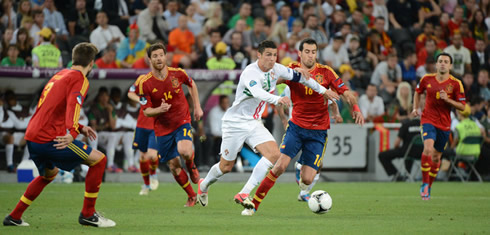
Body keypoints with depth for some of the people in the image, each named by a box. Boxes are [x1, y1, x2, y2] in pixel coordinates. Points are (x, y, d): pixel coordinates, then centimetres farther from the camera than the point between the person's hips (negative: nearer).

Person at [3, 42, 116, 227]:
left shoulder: (60, 75, 21)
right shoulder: (79, 79, -6)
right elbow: (73, 106, -25)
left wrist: (80, 128, 36)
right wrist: (72, 133, -39)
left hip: (32, 136, 9)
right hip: (50, 138, -9)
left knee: (50, 172, 33)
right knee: (98, 159, -4)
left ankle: (14, 217, 35)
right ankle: (88, 215, -1)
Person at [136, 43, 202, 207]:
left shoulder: (177, 73, -7)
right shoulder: (144, 84, -12)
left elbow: (192, 85, 15)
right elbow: (146, 111, -8)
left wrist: (197, 107, 12)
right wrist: (159, 110, -29)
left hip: (182, 121, -1)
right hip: (162, 128, 1)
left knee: (184, 151, -28)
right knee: (173, 165, 2)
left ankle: (191, 166, 9)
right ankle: (191, 196, 24)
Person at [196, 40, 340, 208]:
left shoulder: (276, 69, -2)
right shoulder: (250, 72, -24)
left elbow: (298, 76, 15)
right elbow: (258, 93, -43)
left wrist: (323, 90, 20)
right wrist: (277, 99, -60)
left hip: (254, 123, 6)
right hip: (235, 123, -6)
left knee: (274, 154, -17)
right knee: (226, 167, 3)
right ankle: (204, 185, 36)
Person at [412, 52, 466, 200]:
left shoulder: (456, 84, -5)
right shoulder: (427, 79, 0)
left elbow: (462, 106, -4)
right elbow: (418, 92, 21)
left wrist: (447, 99, -19)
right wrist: (416, 108, 9)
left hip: (444, 124, 1)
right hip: (428, 120, -1)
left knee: (436, 157, 9)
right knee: (428, 148, -25)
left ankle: (428, 187, 28)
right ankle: (424, 184, -15)